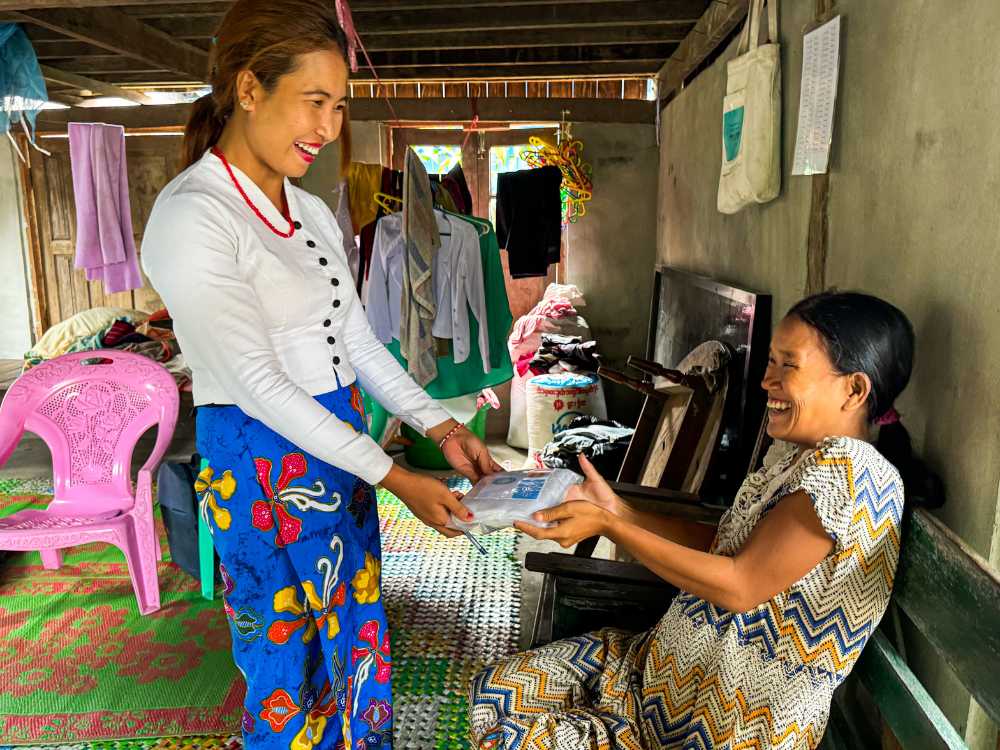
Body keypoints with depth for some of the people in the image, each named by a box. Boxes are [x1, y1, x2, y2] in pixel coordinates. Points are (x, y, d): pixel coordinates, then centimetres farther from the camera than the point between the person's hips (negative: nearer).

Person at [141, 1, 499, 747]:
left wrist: (442, 426, -1)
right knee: (289, 664, 10)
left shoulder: (313, 212, 8)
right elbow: (257, 384, -21)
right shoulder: (190, 218, -17)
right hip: (265, 467, -7)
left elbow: (357, 338, 10)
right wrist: (396, 478, -21)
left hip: (342, 446, 8)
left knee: (357, 640, 20)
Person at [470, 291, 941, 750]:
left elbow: (738, 585, -24)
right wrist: (618, 511, 2)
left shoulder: (849, 468, -21)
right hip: (679, 670, 9)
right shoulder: (805, 463, 9)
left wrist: (608, 526, -20)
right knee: (497, 687, 5)